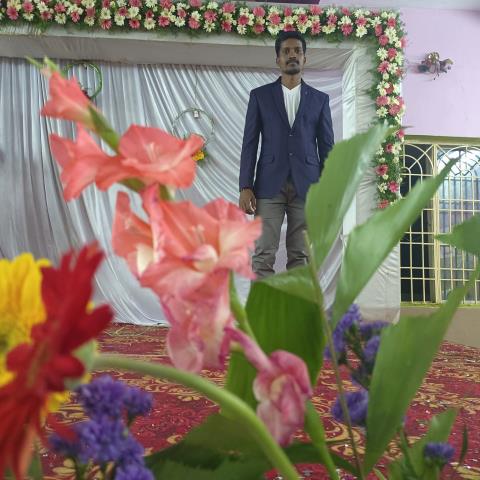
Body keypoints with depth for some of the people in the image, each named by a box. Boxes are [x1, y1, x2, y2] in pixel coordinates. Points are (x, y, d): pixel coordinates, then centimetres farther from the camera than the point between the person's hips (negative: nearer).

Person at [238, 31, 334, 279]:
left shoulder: (319, 99, 13)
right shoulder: (260, 95, 11)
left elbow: (326, 146, 10)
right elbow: (250, 143, 5)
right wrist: (245, 187, -4)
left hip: (306, 185, 1)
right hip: (270, 184, -1)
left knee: (300, 256, 0)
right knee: (264, 255, -6)